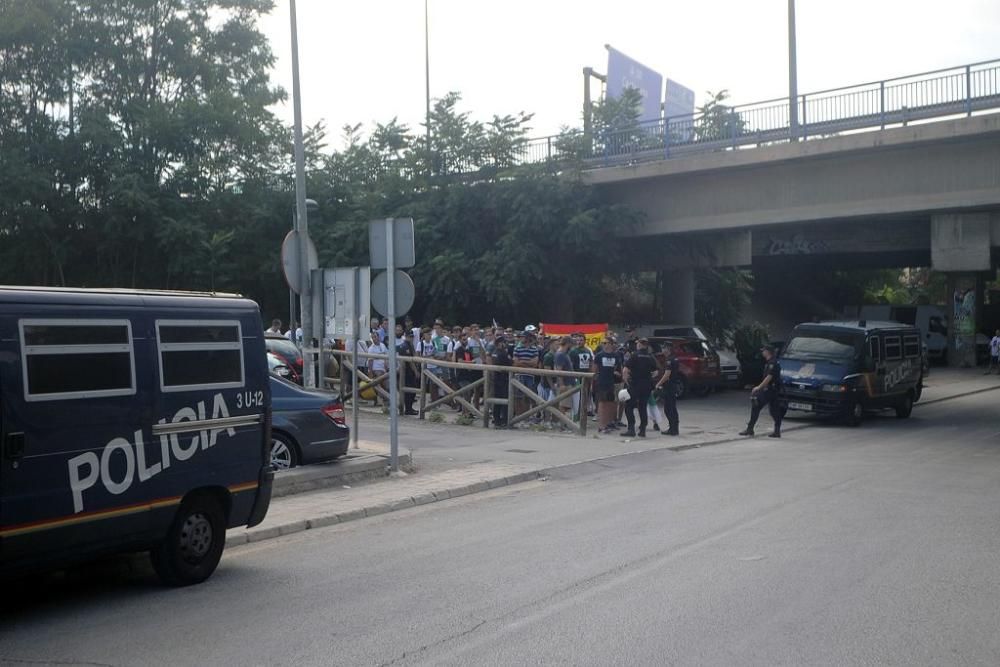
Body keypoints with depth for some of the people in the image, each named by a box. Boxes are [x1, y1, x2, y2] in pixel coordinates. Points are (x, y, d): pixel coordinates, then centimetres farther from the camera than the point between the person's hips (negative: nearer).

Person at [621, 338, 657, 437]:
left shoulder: (635, 356, -10)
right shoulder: (651, 357, 5)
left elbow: (625, 371, -16)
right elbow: (654, 371, 11)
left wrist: (626, 381, -4)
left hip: (635, 384, -5)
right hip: (647, 385, 5)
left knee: (629, 407, 2)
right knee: (643, 407, 12)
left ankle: (631, 429, -6)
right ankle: (642, 430, 11)